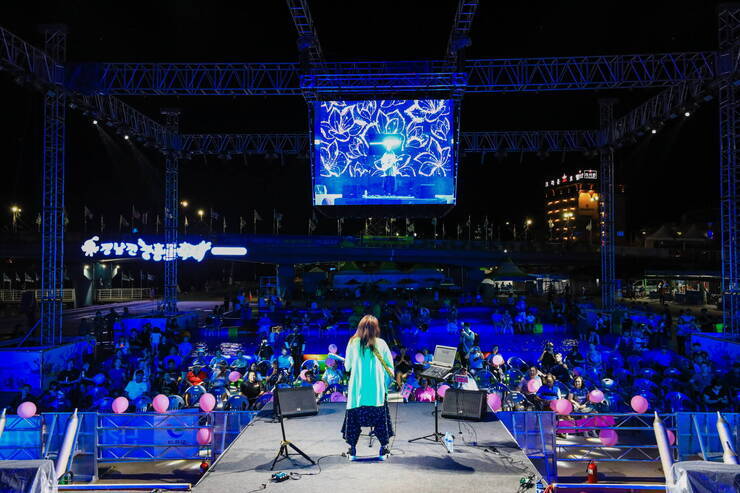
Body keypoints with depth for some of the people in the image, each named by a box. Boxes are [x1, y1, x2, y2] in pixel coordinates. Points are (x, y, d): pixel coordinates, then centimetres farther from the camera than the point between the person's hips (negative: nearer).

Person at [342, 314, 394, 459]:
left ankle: (352, 447, 13)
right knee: (380, 416, 11)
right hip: (377, 389, 0)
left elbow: (347, 366, 3)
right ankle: (383, 446, 14)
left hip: (357, 389, 0)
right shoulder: (381, 344, -3)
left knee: (354, 416, 10)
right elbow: (390, 366, 3)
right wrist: (386, 382, 17)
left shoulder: (353, 343, -4)